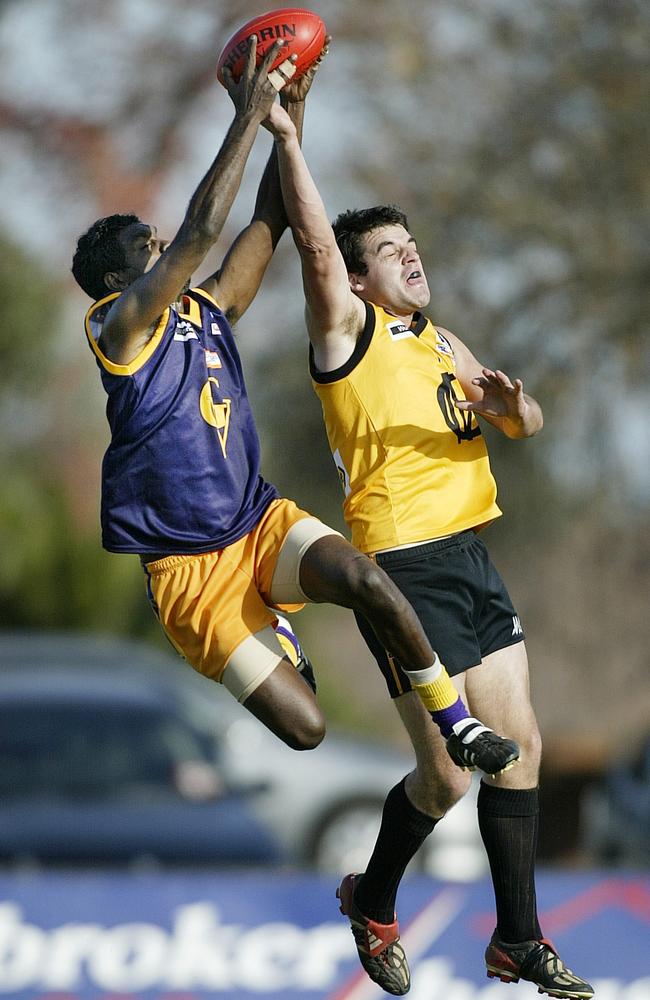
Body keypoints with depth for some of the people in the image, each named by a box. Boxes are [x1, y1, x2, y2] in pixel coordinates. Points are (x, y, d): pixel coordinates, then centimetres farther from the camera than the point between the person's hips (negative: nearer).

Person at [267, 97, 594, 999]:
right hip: (407, 572, -8)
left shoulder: (443, 344, 18)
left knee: (518, 747, 6)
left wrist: (512, 405, -7)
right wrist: (284, 134, -25)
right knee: (449, 770, -7)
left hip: (474, 561, 8)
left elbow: (527, 426, 16)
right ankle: (372, 902, 19)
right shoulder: (349, 326, -3)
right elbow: (315, 240, -19)